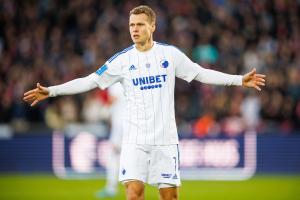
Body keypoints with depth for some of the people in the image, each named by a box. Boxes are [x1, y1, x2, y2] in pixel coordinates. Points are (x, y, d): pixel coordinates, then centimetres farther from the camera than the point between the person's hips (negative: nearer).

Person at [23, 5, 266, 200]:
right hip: (135, 139, 0)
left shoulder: (171, 54, 1)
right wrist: (51, 91, -3)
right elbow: (91, 81, 2)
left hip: (165, 138, 0)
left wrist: (240, 79, 3)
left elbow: (201, 73, 7)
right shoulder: (122, 60, 0)